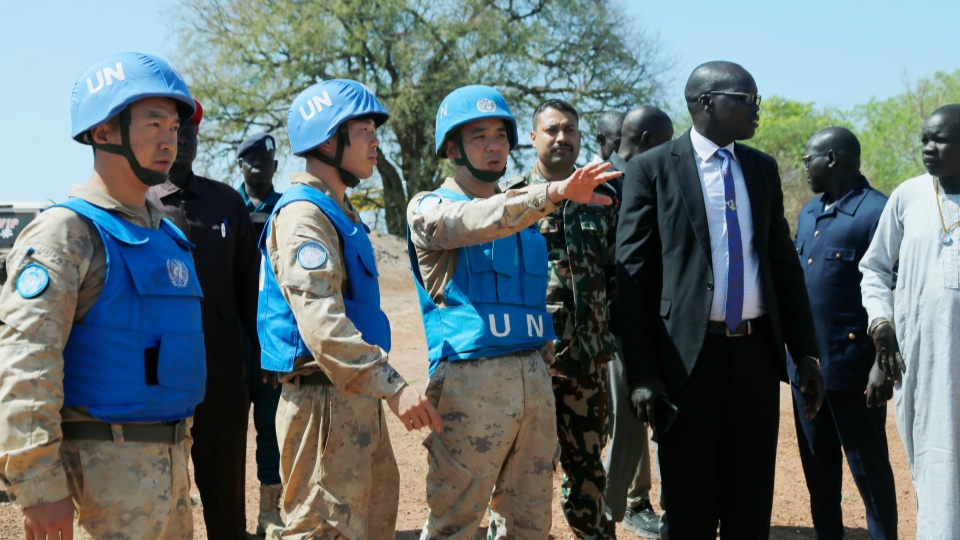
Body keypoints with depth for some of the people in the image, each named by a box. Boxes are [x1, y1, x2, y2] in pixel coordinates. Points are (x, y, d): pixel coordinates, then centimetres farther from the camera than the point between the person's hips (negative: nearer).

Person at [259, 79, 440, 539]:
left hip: (356, 398, 11)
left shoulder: (341, 211, 18)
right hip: (323, 399, -11)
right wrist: (392, 386, -32)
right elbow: (321, 322, -27)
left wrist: (381, 388, 21)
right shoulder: (304, 214, -15)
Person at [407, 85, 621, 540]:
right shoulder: (430, 208, -1)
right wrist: (554, 192, -39)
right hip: (468, 380, -6)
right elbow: (474, 221, -24)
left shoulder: (520, 211, 19)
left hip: (534, 376, 6)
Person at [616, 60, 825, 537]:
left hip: (756, 353, 5)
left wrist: (805, 353, 9)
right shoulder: (652, 169, -4)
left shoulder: (763, 168, 11)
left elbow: (784, 264, 14)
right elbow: (633, 276, -6)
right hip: (688, 356, -4)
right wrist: (640, 374, -11)